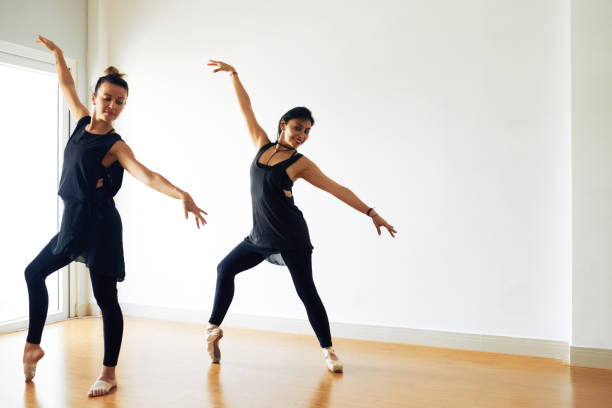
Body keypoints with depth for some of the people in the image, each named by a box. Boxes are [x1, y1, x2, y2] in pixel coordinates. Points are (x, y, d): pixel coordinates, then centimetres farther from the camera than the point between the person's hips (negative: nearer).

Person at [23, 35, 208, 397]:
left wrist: (182, 194, -42)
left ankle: (109, 374, 8)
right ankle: (33, 346, 38)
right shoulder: (82, 121, 7)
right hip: (73, 222, 8)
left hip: (99, 225, -8)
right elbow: (67, 85, 24)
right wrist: (57, 52, 29)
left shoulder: (116, 146, -11)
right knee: (35, 273, 22)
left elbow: (147, 176, -26)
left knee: (105, 299, -2)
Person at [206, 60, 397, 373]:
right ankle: (214, 328, 32)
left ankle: (328, 350, 12)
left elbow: (338, 190, -8)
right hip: (261, 236, 5)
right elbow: (246, 108, 10)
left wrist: (372, 213, -14)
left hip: (291, 238, -5)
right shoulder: (262, 145, 4)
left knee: (306, 292, -2)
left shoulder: (300, 164, -7)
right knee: (226, 268, 15)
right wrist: (233, 74, 14)